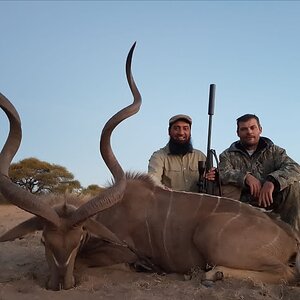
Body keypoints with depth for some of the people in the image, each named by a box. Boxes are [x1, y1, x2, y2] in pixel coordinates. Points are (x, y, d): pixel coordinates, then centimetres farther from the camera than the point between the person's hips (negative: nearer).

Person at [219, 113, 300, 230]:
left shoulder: (274, 151, 8)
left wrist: (272, 181, -30)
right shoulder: (228, 155, 8)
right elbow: (222, 173, -12)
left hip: (268, 199, 1)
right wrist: (245, 176, -31)